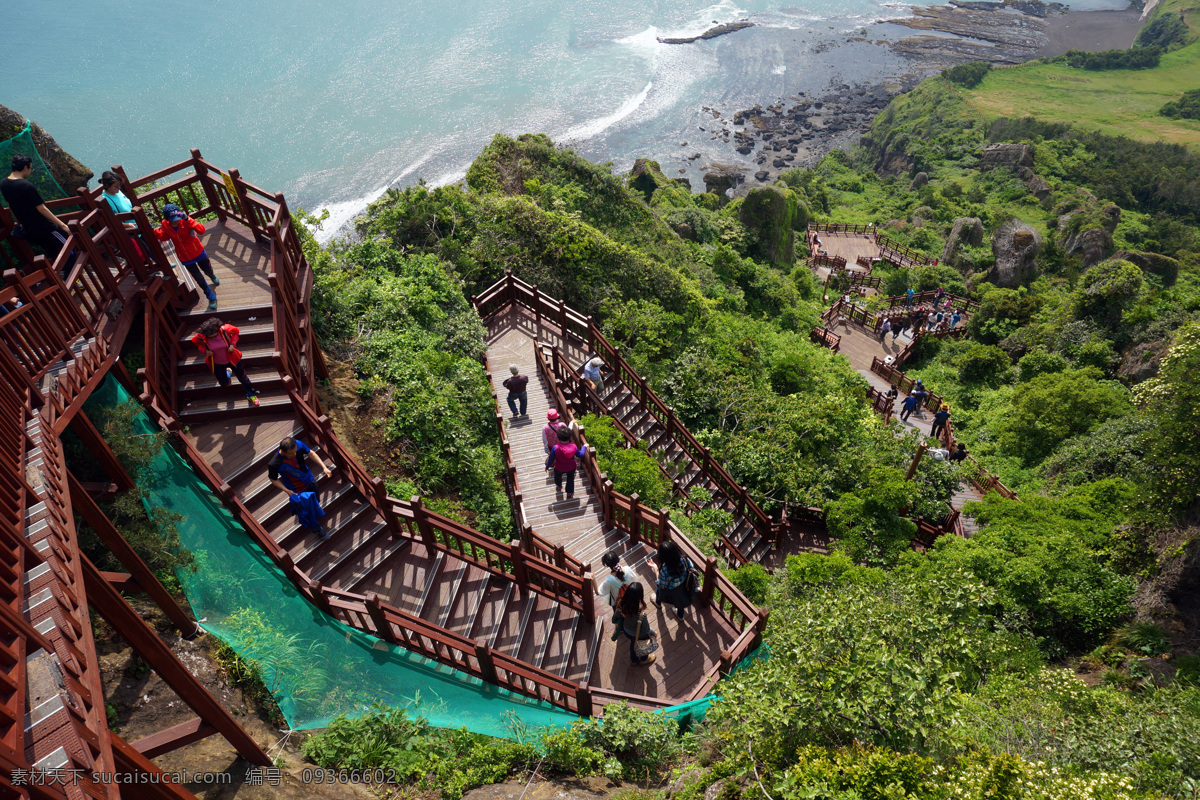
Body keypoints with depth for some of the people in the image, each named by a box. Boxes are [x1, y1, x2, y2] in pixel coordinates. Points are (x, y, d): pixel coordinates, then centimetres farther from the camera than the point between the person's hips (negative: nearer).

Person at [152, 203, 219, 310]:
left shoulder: (185, 221, -27)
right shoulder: (165, 225, -18)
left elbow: (201, 230, -41)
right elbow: (164, 237, 0)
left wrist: (188, 220, -50)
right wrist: (156, 232, -19)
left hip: (198, 252, -2)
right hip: (185, 258, 2)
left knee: (208, 271, 23)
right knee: (199, 279, 12)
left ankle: (212, 277, 62)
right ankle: (211, 298, 33)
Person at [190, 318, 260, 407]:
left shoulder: (225, 330, -29)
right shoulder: (202, 337, -26)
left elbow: (236, 331, -7)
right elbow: (194, 341, -3)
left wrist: (233, 344, -20)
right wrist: (204, 350, -20)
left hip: (232, 359, -1)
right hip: (217, 364, 1)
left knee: (242, 378, 13)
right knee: (224, 383, 14)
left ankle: (251, 394, 40)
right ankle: (228, 373, 51)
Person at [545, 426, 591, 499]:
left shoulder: (555, 448, -34)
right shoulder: (573, 446, -27)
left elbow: (551, 459, -19)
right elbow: (580, 455, -9)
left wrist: (547, 467, 0)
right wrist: (584, 447, 9)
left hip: (559, 469, 0)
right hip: (571, 468, 0)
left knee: (558, 476, 34)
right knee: (570, 479, 29)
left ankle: (559, 487, 63)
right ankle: (569, 494, 39)